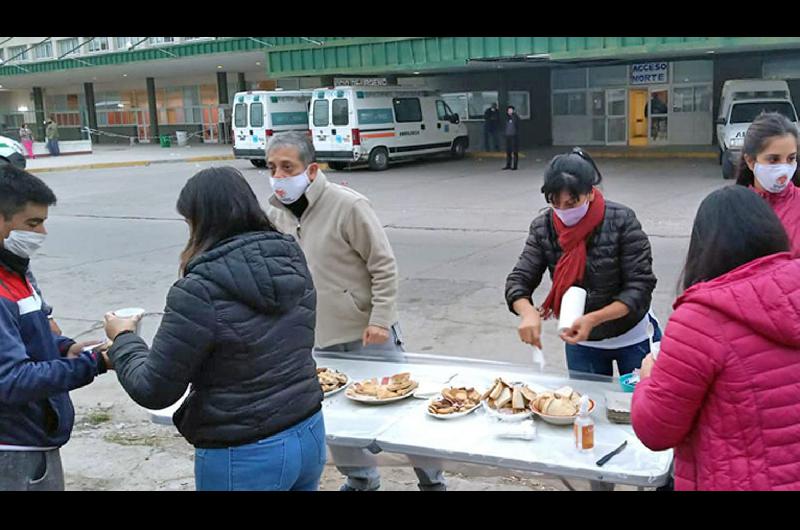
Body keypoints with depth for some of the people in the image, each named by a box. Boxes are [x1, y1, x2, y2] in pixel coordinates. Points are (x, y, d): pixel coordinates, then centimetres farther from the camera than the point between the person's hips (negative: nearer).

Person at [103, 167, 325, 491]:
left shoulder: (200, 292, -22)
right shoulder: (292, 262, -1)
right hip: (309, 435, 6)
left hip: (245, 457, -6)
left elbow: (154, 390, -14)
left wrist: (123, 338, 4)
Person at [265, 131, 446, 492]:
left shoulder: (348, 206, -17)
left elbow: (384, 266, -14)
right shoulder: (275, 215, 1)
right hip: (319, 339, 6)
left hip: (368, 333, -5)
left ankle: (431, 480, 28)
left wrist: (380, 319, -17)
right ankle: (361, 480, 39)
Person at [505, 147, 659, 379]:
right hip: (580, 342, 3)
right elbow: (518, 281, -14)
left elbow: (640, 287, -21)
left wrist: (593, 319, -34)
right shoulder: (543, 228, -12)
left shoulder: (622, 221, -21)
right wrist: (528, 312, -36)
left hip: (632, 339, -2)